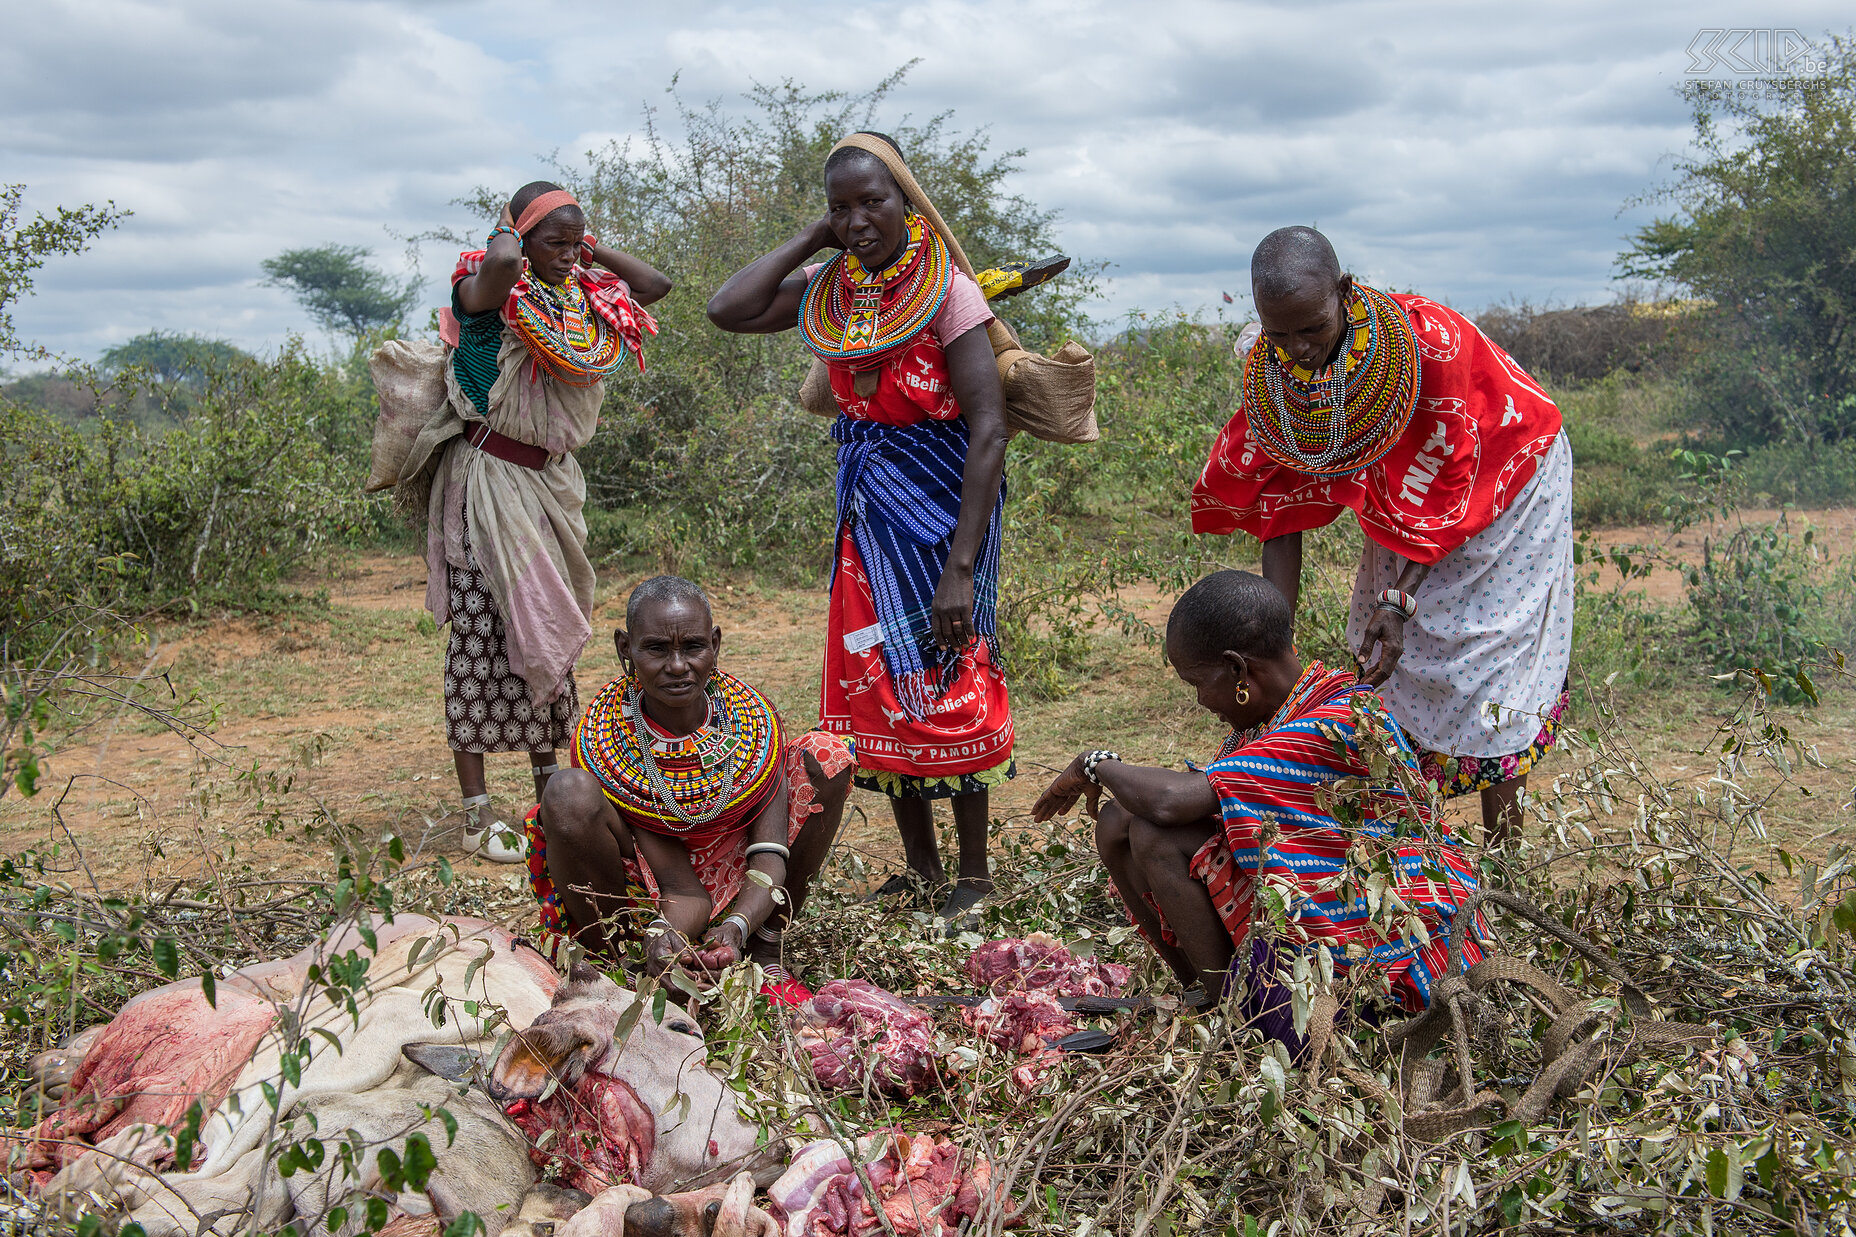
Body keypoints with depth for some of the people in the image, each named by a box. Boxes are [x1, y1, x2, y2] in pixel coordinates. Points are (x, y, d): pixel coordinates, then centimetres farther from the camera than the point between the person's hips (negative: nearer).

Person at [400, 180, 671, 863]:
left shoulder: (586, 301, 7)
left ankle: (550, 794, 23)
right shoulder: (491, 294, -13)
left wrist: (590, 248, 7)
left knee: (548, 632, 12)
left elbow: (656, 283, 14)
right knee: (481, 635, -4)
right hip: (487, 479, -7)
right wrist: (508, 232, -13)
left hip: (553, 484, 7)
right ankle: (478, 815, 0)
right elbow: (501, 259, -35)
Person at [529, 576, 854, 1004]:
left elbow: (769, 861, -20)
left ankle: (765, 951, -6)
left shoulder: (752, 718, -15)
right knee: (570, 793, -31)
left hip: (739, 898, 3)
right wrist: (664, 934, -46)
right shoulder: (602, 741, -22)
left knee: (826, 755, -14)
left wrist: (736, 928, -41)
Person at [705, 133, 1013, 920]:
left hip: (941, 501, -6)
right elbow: (728, 311, -8)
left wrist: (960, 566, -25)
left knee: (946, 684, -2)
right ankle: (920, 867, 22)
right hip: (865, 507, 6)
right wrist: (812, 237, -6)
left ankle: (974, 875, 12)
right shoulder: (828, 289, 2)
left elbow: (989, 428, -20)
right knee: (878, 686, 9)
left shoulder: (947, 292, -16)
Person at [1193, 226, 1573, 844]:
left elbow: (1447, 477, -27)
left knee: (1489, 658, -6)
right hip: (1401, 501, 5)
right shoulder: (1271, 373, -22)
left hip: (1501, 482, -5)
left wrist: (1401, 600, -33)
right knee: (1386, 653, 4)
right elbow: (1282, 508, -17)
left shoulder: (1428, 340, -37)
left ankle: (1502, 846, 4)